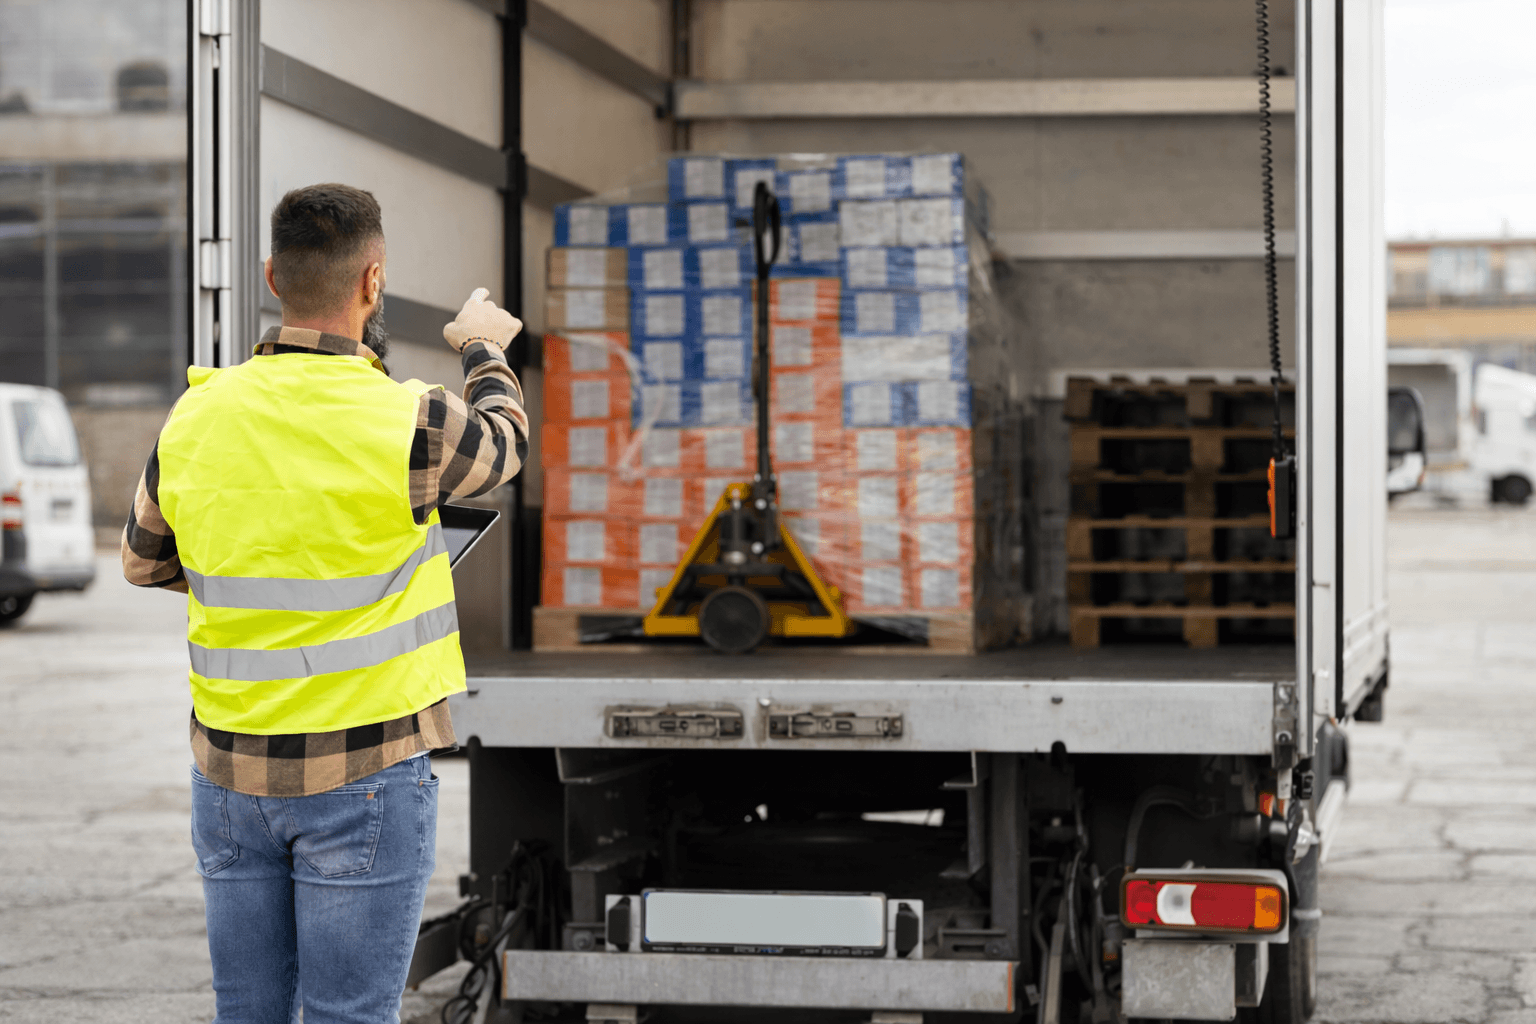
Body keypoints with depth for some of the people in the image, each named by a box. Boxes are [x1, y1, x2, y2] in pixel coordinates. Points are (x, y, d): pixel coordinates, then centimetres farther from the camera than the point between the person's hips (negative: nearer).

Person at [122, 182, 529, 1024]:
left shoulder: (195, 419, -2)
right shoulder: (407, 424, -15)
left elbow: (145, 562, 15)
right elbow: (504, 443, 9)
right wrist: (486, 353, 30)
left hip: (231, 766, 4)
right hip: (363, 774, -4)